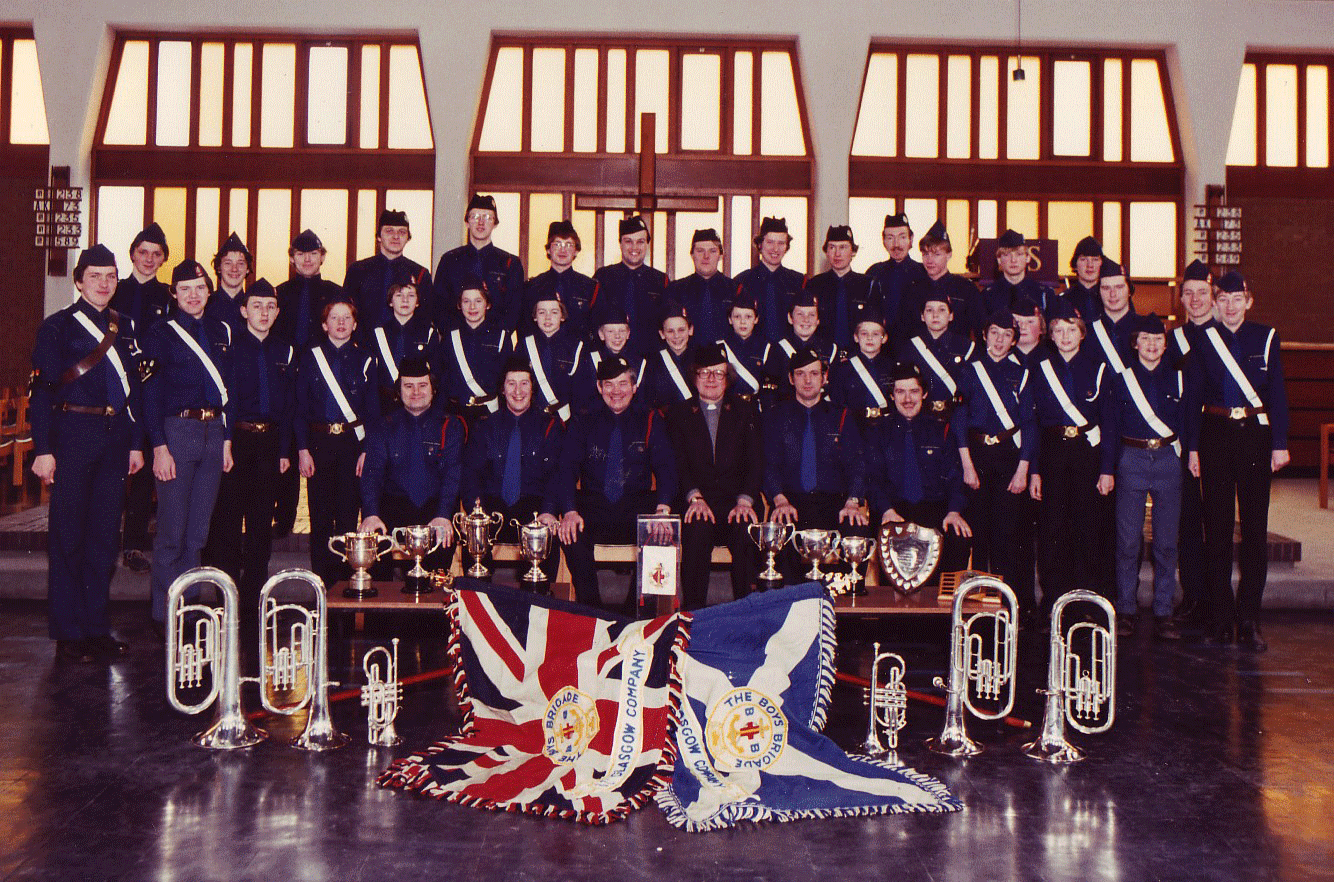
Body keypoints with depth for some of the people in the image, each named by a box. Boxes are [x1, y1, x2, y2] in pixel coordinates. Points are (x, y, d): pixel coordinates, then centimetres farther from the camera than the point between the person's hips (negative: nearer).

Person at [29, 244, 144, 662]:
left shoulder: (123, 328, 14)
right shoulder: (58, 326, 0)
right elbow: (42, 390, -6)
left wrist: (135, 443, 11)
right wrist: (43, 449, -12)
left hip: (115, 438, 5)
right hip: (73, 435, -5)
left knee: (105, 534, 8)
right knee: (68, 535, 0)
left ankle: (96, 627, 17)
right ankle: (68, 633, 7)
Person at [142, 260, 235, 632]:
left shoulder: (221, 332, 13)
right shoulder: (161, 334, -1)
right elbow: (151, 395, -5)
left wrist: (227, 439, 10)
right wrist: (159, 447, -12)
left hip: (214, 432, 5)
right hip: (177, 432, -4)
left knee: (198, 532, 9)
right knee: (173, 532, -3)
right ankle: (163, 613, 8)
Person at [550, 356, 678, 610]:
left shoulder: (649, 421, 9)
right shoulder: (584, 423, 9)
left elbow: (665, 467, 2)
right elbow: (568, 468, 0)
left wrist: (663, 506, -19)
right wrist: (570, 511, -20)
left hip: (637, 505, 0)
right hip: (593, 506, 0)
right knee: (571, 533, -31)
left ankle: (637, 609, -15)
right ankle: (590, 610, -19)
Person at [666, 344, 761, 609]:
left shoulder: (745, 412, 15)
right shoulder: (678, 413, 14)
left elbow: (755, 461, 5)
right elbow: (677, 462, 2)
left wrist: (745, 500, -13)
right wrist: (694, 496, -16)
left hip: (736, 501, 1)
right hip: (696, 503, -1)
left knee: (746, 531, -31)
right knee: (698, 529, -33)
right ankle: (693, 610, -26)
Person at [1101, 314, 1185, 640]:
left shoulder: (1178, 378, 8)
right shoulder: (1121, 378, 4)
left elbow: (1187, 423, 12)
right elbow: (1111, 427, 4)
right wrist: (1107, 469, 0)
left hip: (1169, 460, 1)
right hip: (1131, 461, -1)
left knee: (1167, 542, 1)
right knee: (1128, 541, -1)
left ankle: (1163, 613, 8)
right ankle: (1126, 610, 8)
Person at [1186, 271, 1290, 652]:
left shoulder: (1266, 337, 5)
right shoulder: (1202, 339, 4)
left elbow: (1277, 394, 4)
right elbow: (1193, 396, 5)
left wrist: (1280, 444, -2)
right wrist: (1193, 446, 0)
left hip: (1255, 435, 0)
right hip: (1215, 435, 0)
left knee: (1255, 527, 0)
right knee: (1217, 527, 4)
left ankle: (1249, 619, 6)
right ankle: (1221, 616, 12)